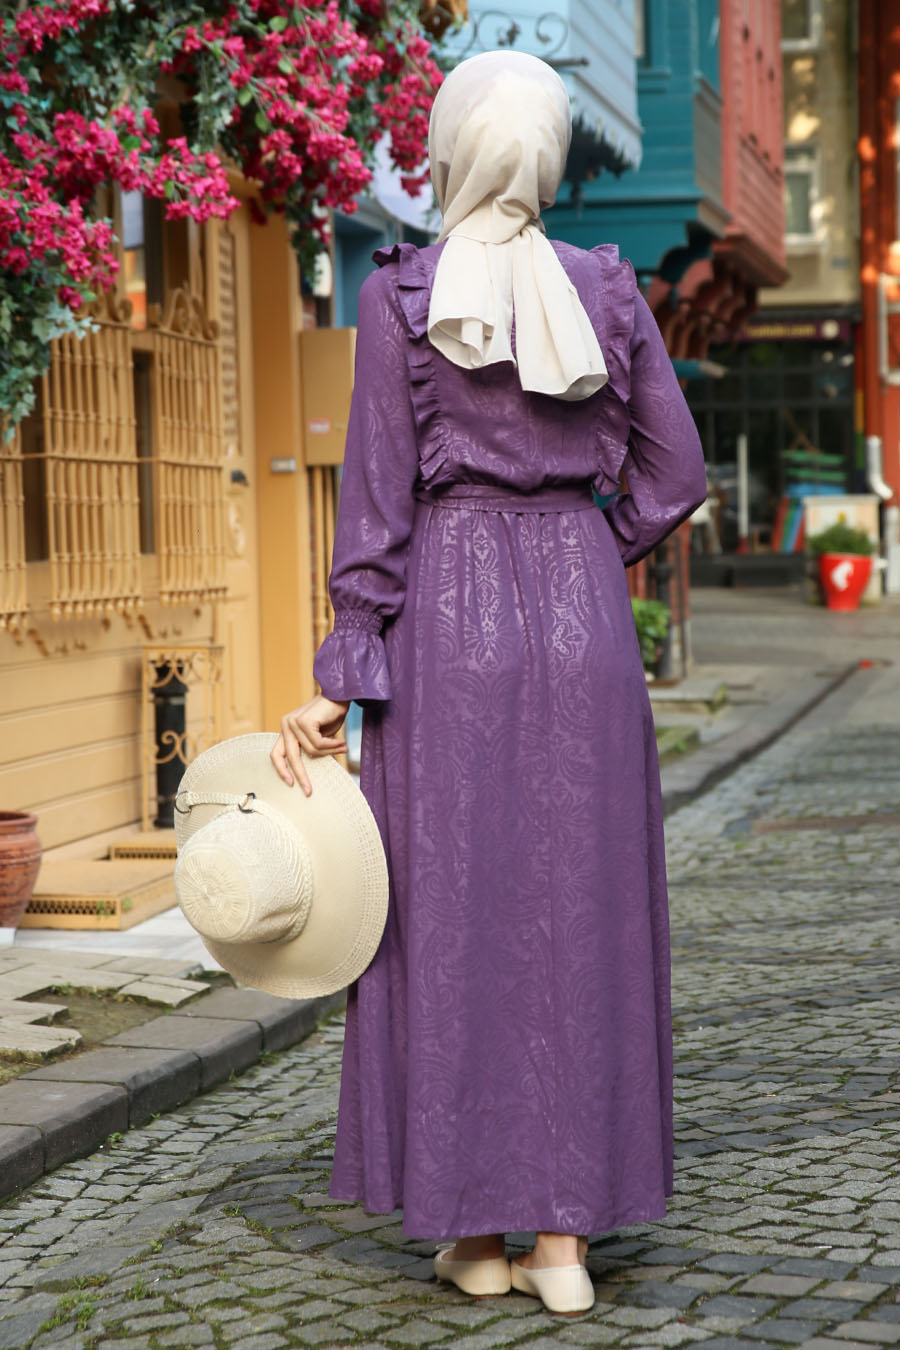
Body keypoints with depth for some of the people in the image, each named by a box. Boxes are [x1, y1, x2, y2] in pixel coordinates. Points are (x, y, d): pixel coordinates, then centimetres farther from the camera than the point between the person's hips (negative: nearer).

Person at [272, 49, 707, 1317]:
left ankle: (477, 1228, 11)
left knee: (455, 915, 6)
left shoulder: (401, 295, -5)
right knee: (578, 913, 8)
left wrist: (343, 679, -5)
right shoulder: (608, 289, 4)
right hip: (583, 619, 3)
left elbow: (377, 500, -7)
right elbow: (674, 473, 5)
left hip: (448, 613, -2)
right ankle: (565, 1231, 11)